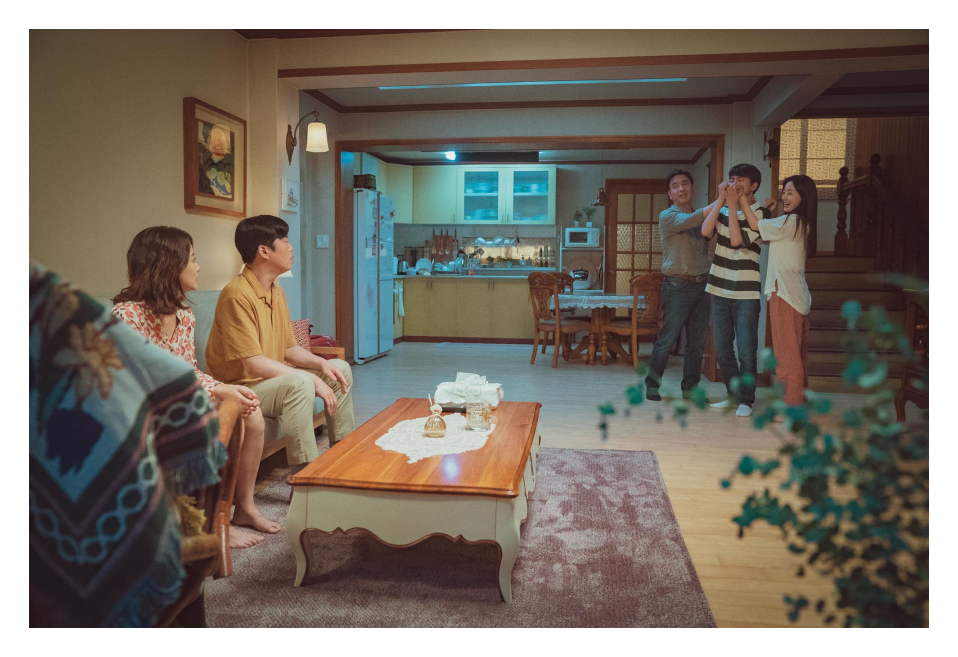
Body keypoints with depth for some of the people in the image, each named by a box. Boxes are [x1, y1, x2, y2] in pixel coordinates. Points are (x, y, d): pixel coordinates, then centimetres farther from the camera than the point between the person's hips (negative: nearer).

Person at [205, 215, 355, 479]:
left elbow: (290, 348, 13)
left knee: (340, 368, 9)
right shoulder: (237, 294, -22)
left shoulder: (277, 292, 9)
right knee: (300, 383, -35)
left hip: (274, 377, 10)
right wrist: (312, 379, -26)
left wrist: (321, 363, -7)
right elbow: (253, 363, -27)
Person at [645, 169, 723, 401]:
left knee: (697, 342, 7)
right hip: (678, 286, -5)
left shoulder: (703, 217, 17)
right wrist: (720, 201, -22)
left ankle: (690, 388, 16)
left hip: (701, 286, 6)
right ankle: (652, 386, 8)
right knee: (666, 340, -3)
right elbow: (690, 221, -19)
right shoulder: (667, 216, -2)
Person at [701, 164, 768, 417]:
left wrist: (733, 205, -12)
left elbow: (737, 240, -17)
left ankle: (746, 400, 10)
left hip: (746, 292, -5)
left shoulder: (760, 214, -3)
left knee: (746, 351, -3)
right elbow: (706, 231, -9)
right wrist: (721, 200, -9)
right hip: (720, 289, 5)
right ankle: (733, 394, 25)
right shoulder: (723, 210, 10)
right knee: (722, 349, 11)